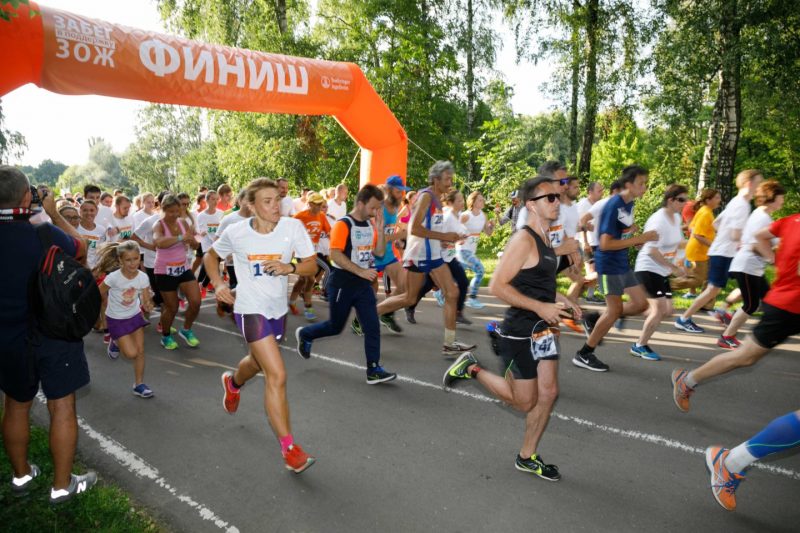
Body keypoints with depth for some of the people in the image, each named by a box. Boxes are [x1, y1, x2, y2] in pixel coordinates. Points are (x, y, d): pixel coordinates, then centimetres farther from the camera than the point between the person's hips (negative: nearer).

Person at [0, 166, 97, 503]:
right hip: (53, 333, -4)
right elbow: (81, 248, 1)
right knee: (62, 406, 7)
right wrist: (54, 213, 7)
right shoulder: (44, 233, -18)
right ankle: (62, 485, 16)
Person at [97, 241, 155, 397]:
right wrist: (111, 306, 1)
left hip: (135, 316, 3)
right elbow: (99, 293, -9)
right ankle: (115, 343, 24)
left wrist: (147, 305, -32)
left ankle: (139, 385, 15)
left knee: (140, 350, 1)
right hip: (116, 319, -3)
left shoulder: (143, 277, -16)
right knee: (131, 353, -8)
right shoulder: (113, 277, -26)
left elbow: (146, 300, -10)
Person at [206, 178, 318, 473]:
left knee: (258, 362, 29)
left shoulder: (293, 227, -11)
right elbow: (211, 256, 8)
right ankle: (289, 448, -4)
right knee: (277, 376, -15)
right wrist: (219, 285, -8)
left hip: (278, 307, 5)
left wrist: (289, 267, -28)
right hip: (250, 308, -4)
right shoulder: (235, 232, -11)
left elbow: (311, 265, -8)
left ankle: (232, 383, 66)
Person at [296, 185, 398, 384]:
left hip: (364, 284, 6)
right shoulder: (343, 224, -15)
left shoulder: (370, 225, 7)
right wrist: (361, 271, -25)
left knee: (372, 326, -2)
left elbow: (379, 250, 9)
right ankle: (304, 334, 36)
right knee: (335, 326, 8)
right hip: (342, 283, -6)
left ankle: (374, 370, 4)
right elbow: (335, 254, -22)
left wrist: (380, 228, -4)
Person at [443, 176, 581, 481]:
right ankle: (472, 368, 21)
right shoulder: (523, 240, -18)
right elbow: (497, 286, -23)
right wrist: (540, 307, -24)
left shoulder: (545, 240, 11)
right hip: (520, 331, -8)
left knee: (548, 393, 8)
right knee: (525, 402, 4)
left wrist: (559, 301, 9)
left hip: (542, 328, 8)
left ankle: (527, 457, 25)